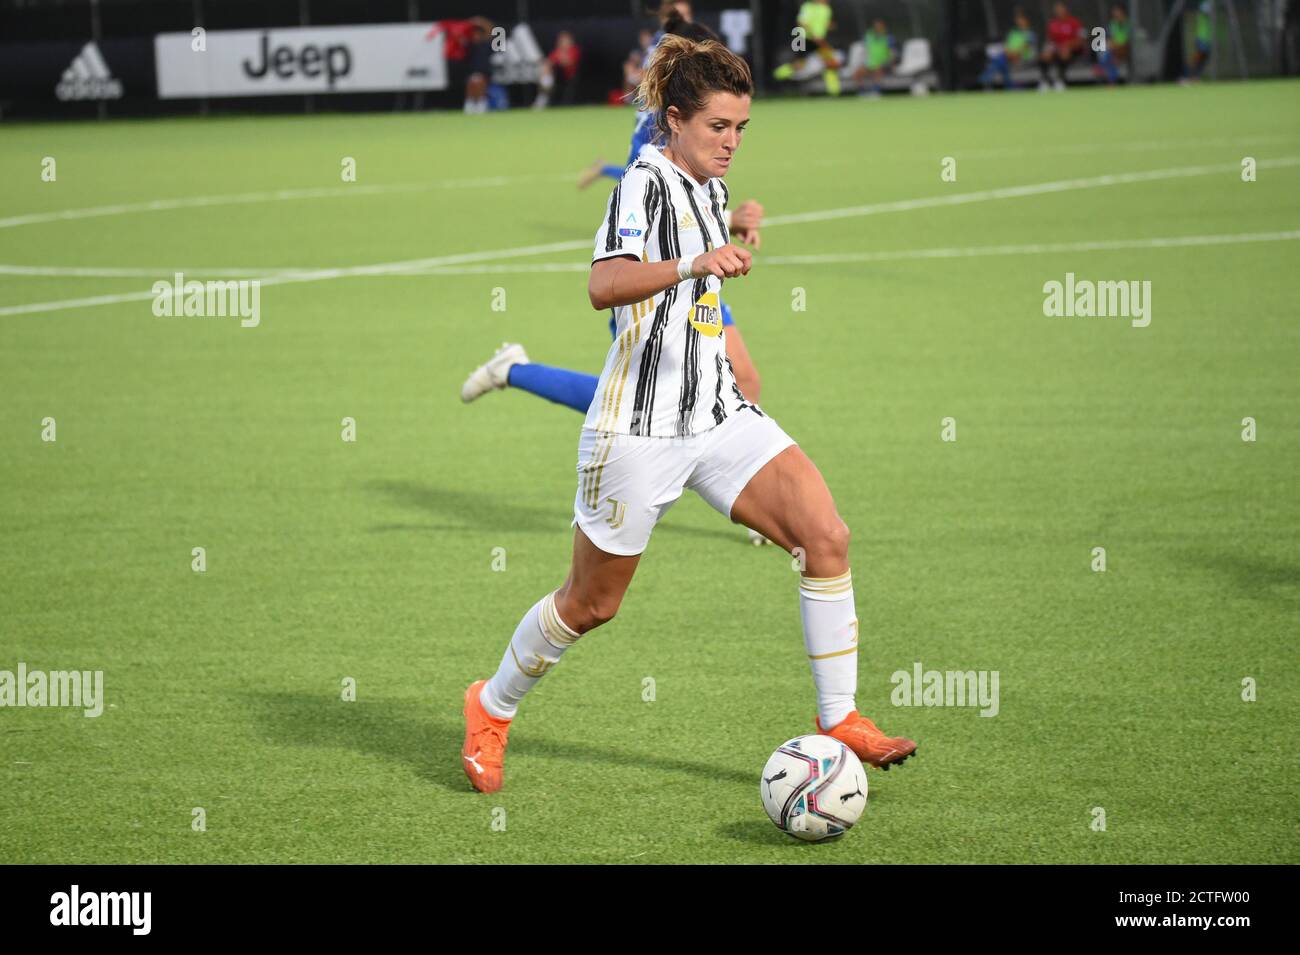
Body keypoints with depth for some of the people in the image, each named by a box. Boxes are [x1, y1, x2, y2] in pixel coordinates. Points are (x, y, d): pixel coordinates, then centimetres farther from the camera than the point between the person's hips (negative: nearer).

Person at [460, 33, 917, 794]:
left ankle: (838, 720, -5)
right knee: (592, 603, 5)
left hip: (718, 414, 7)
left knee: (827, 536, -12)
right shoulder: (647, 182, -11)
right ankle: (492, 709, 30)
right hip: (641, 427, -7)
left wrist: (755, 395, 32)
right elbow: (605, 284, -30)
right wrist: (692, 266, -44)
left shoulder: (713, 189, 14)